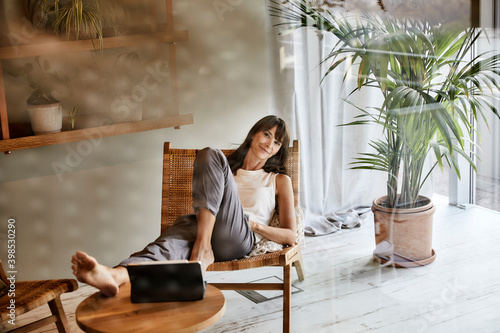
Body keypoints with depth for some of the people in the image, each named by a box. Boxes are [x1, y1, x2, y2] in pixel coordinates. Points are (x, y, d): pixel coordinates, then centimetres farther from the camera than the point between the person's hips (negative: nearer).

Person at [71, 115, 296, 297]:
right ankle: (114, 276, -66)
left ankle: (203, 249, -34)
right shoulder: (228, 167, 32)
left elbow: (290, 236, 15)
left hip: (239, 240, -3)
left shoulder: (279, 180, 24)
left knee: (210, 156, -22)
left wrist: (255, 225, -1)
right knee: (167, 245, -35)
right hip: (203, 227, 3)